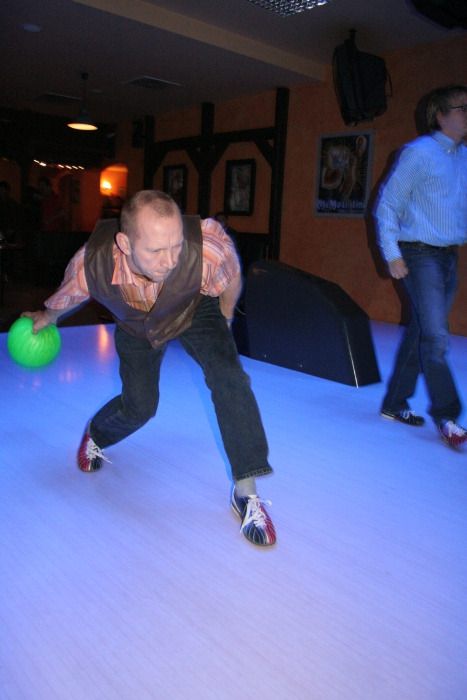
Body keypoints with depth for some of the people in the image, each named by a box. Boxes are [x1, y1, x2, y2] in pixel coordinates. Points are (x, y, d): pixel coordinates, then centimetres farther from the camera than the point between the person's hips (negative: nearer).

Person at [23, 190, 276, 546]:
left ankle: (246, 491, -12)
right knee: (138, 407, 6)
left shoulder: (209, 250, -42)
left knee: (228, 378, -25)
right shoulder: (91, 263, -37)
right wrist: (46, 317, 11)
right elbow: (65, 298, -10)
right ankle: (95, 436, 44)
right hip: (137, 327, 1)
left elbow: (232, 281, -16)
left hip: (195, 311, -1)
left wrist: (223, 323, 2)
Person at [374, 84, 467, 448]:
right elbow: (387, 205, -8)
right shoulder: (418, 152, -7)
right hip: (420, 255, -7)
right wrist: (392, 255, -12)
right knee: (435, 337, -10)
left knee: (419, 332, 11)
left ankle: (394, 403, 22)